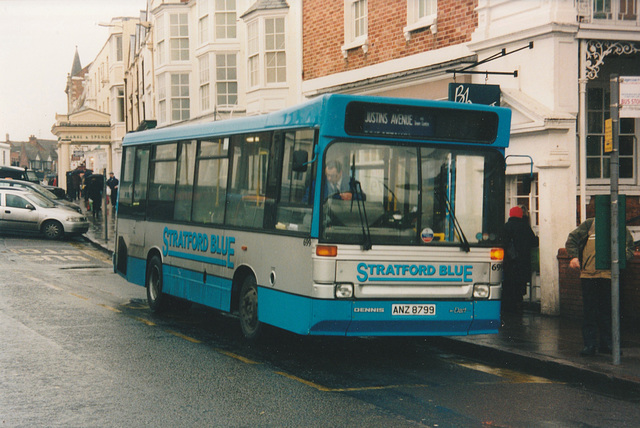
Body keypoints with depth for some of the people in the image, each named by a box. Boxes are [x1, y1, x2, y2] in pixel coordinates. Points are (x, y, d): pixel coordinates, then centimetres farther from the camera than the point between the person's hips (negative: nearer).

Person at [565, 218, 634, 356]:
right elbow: (572, 239, 10)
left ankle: (606, 344, 15)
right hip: (589, 273, -1)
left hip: (609, 274, 2)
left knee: (607, 310, 5)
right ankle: (589, 344, 3)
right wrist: (574, 257, -5)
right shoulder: (590, 224, 12)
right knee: (589, 310, -2)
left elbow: (629, 249, 16)